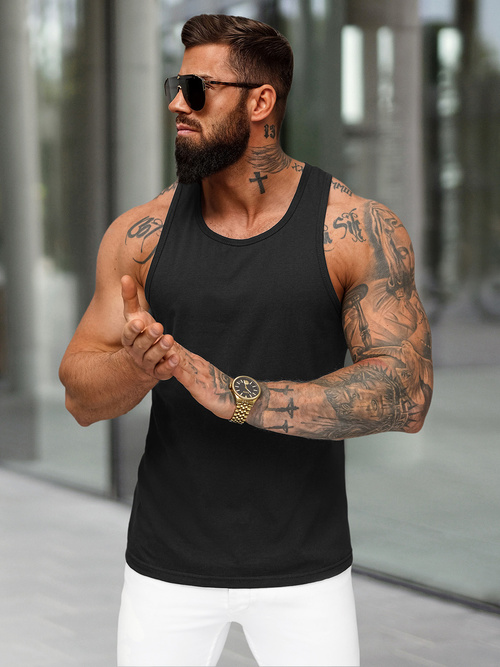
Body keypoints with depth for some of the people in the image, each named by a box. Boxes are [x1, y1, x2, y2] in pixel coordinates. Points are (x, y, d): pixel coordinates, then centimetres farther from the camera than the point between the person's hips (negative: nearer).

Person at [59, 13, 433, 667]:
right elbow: (80, 397, 0)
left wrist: (236, 394, -26)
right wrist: (137, 366, -24)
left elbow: (407, 395, -17)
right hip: (167, 562, 2)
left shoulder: (358, 230, -9)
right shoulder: (143, 233, -2)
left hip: (304, 565, -1)